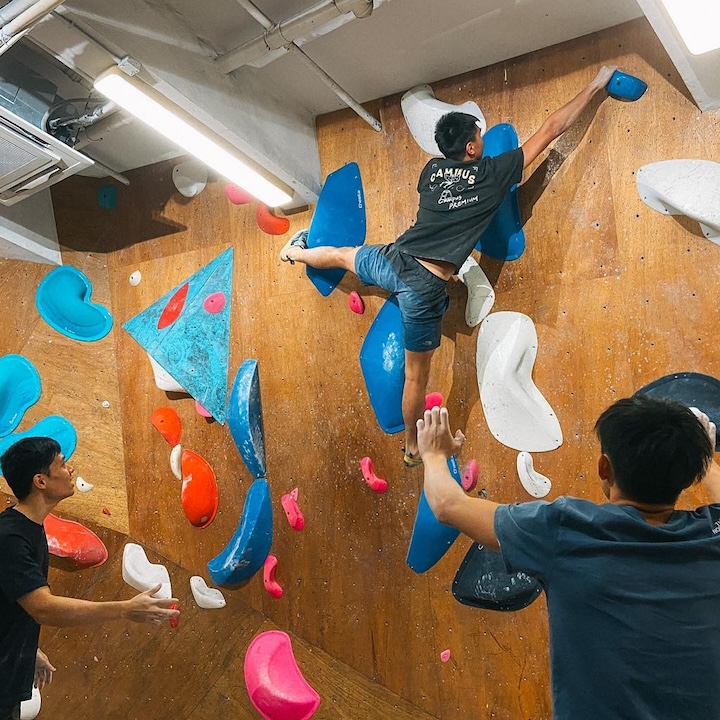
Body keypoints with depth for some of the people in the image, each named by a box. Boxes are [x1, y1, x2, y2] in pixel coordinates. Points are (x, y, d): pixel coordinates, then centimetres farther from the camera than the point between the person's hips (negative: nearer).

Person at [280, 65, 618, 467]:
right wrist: (596, 85, 13)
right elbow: (552, 129, 2)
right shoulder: (495, 173, -5)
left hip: (394, 260, 5)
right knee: (417, 375, 9)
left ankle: (296, 252, 62)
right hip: (425, 287, -5)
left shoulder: (432, 170, 7)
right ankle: (414, 449, 27)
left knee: (341, 255, 36)